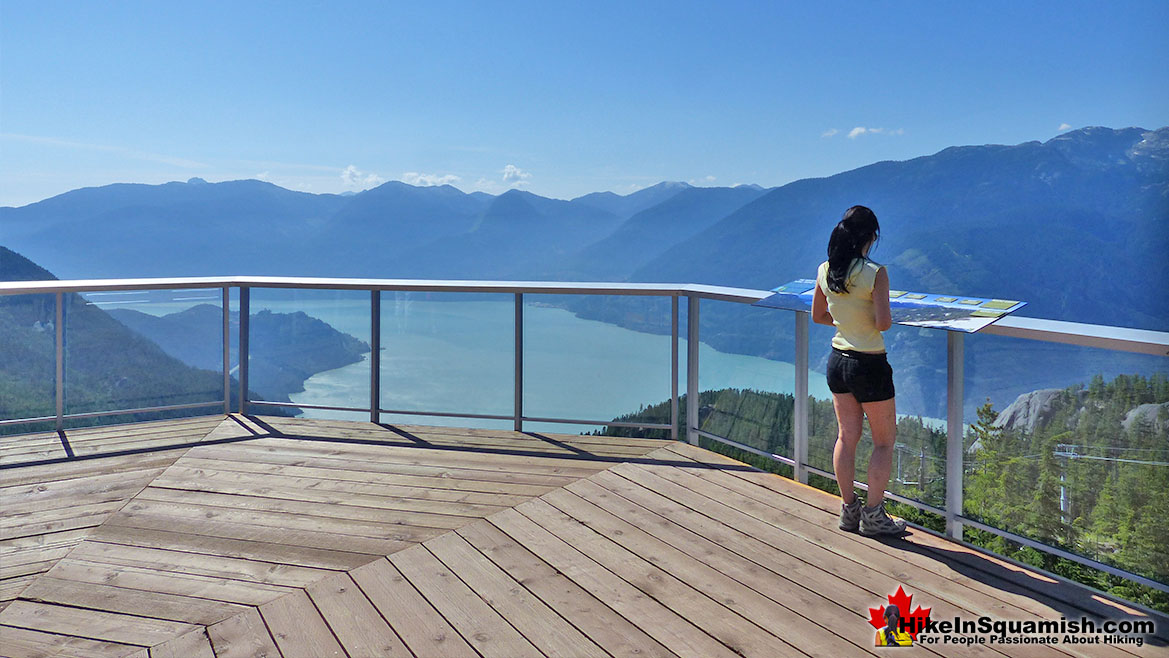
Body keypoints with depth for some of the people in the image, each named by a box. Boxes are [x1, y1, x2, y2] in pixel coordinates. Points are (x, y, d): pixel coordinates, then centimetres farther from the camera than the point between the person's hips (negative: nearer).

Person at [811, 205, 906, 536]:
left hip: (837, 359, 6)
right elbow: (883, 322, -21)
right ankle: (873, 516, 14)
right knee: (885, 440, 10)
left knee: (847, 437, 16)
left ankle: (848, 509, 25)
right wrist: (868, 321, 0)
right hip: (869, 365, -6)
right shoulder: (875, 273, -18)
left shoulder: (825, 271, -1)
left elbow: (818, 315, 10)